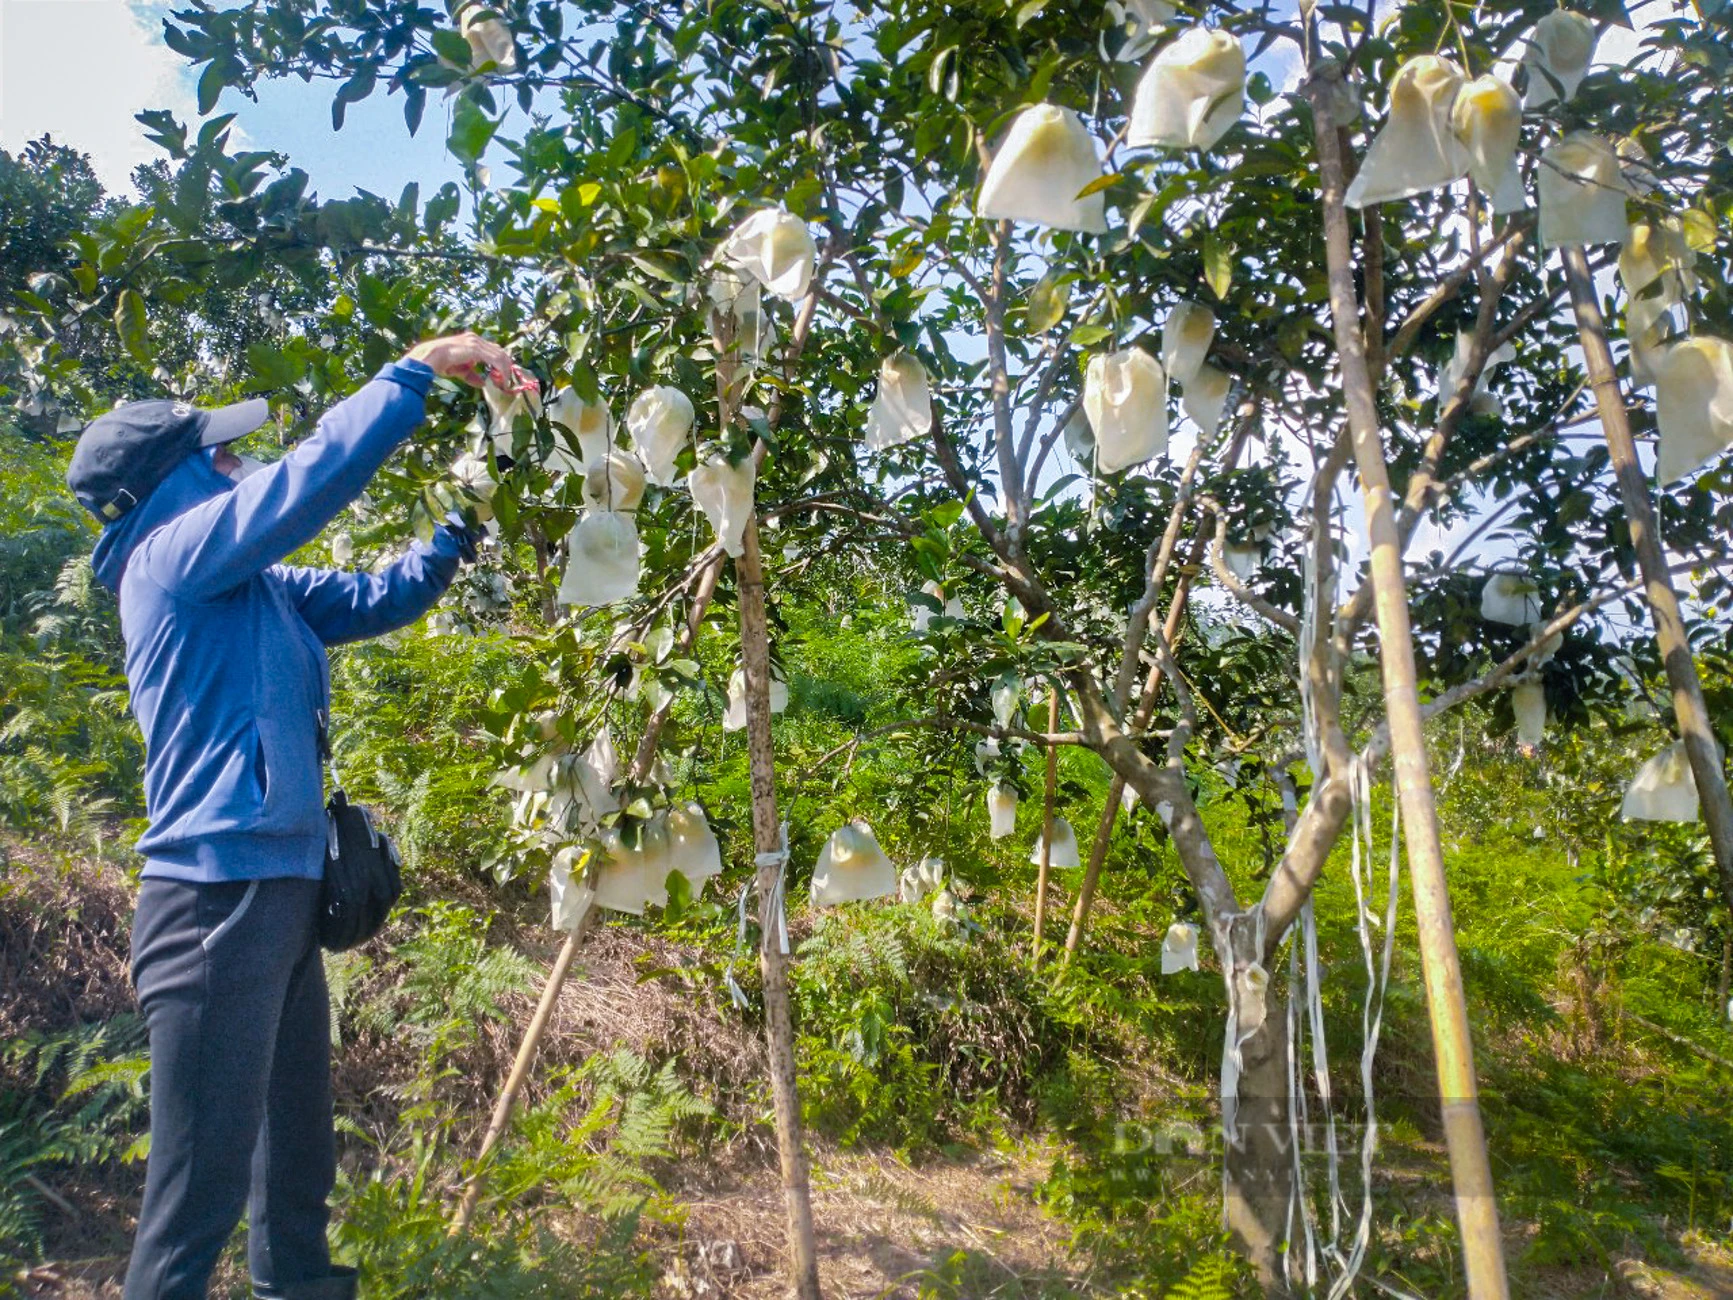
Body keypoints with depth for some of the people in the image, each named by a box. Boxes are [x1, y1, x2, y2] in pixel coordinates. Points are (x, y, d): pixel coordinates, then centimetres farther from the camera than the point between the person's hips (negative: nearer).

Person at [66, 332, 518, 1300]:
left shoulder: (255, 588, 16)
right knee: (203, 1185, -4)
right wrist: (421, 368, -10)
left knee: (298, 1145, 22)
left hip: (277, 893, 10)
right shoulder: (176, 555, -9)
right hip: (219, 899, -10)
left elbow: (381, 598, 21)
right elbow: (321, 468, -18)